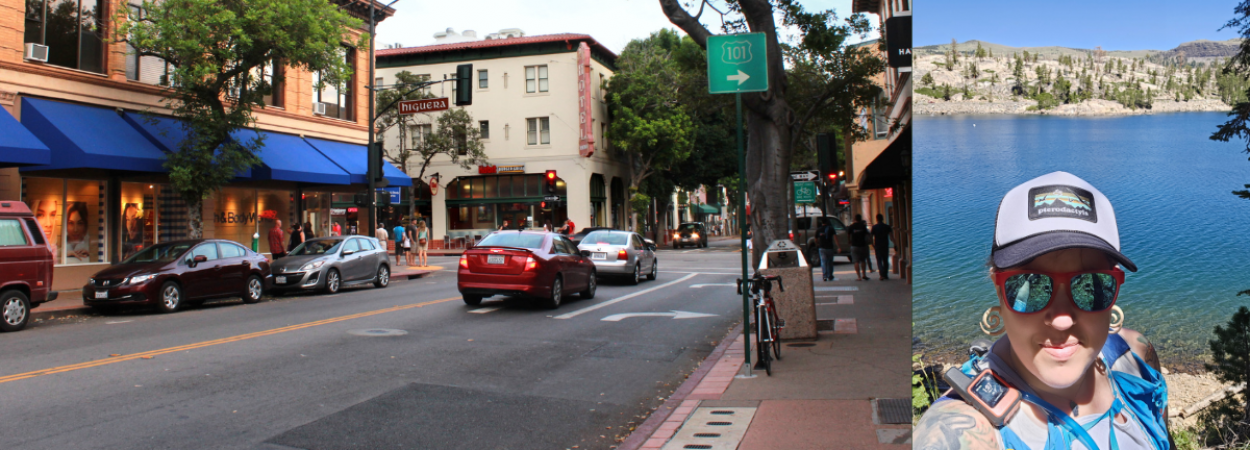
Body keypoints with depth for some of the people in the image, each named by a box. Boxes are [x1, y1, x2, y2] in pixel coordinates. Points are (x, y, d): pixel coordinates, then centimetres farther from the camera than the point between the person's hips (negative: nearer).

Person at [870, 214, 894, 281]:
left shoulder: (874, 227, -4)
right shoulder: (887, 227, 0)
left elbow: (871, 237, -2)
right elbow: (892, 236, -3)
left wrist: (873, 245, 9)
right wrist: (892, 229, 14)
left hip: (878, 246, -2)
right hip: (885, 245, 2)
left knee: (879, 260, 0)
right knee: (885, 260, 13)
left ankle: (882, 274, -18)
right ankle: (886, 275, 17)